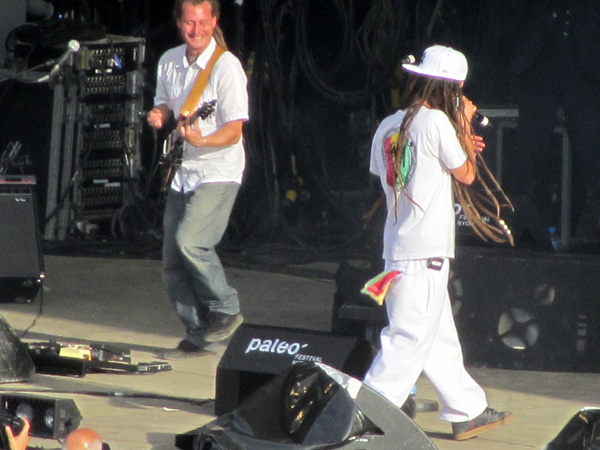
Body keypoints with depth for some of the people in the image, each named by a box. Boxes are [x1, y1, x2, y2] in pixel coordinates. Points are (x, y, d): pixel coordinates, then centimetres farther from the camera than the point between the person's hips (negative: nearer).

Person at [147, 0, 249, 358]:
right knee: (173, 264, 5)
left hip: (218, 172, -7)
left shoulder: (226, 67, -13)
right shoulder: (169, 62, 7)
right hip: (182, 174, 7)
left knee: (190, 240, -25)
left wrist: (202, 141, -34)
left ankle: (226, 310, -7)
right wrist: (159, 117, -1)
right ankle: (198, 335, 16)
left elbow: (234, 131, -15)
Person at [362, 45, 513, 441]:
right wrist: (464, 123, 7)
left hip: (399, 249, 9)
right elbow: (466, 175, -3)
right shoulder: (436, 121, -12)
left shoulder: (388, 126, 10)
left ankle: (468, 412, 25)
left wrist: (461, 146, 24)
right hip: (424, 253, -9)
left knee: (440, 338, 16)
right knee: (410, 339, -7)